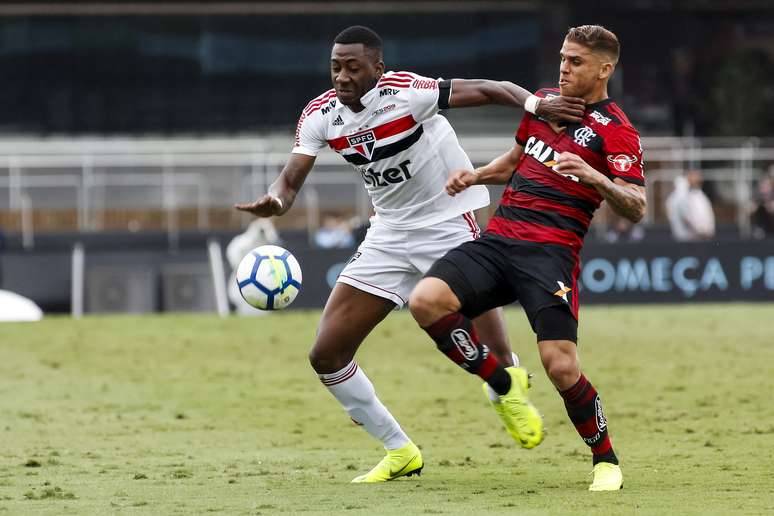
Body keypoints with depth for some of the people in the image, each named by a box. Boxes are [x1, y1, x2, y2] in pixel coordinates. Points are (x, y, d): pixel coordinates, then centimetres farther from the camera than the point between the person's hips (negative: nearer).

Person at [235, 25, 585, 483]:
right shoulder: (321, 115, -5)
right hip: (390, 234, 6)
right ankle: (400, 452, 14)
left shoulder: (405, 93, -21)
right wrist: (274, 201, -30)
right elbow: (291, 180, -6)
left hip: (450, 226, -6)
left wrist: (536, 104, -42)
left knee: (495, 356, -11)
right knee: (327, 355, 0)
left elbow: (486, 90, -24)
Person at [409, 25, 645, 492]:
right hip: (498, 238, 6)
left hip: (551, 252, -6)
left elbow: (636, 209, -12)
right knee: (426, 300, -20)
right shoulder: (543, 102, 17)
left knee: (560, 365, -19)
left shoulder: (616, 131, -3)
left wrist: (595, 178, -29)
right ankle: (503, 384, 2)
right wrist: (476, 176, 18)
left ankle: (606, 460, 6)